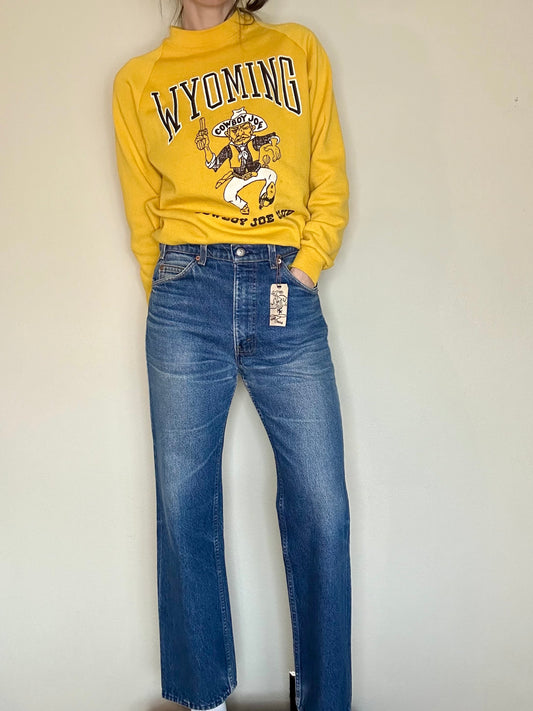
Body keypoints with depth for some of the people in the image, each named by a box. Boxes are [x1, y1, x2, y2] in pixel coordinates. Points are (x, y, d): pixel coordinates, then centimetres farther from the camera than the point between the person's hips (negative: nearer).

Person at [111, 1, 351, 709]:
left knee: (321, 508, -4)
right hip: (188, 293, 1)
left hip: (288, 295, 0)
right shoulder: (138, 80, 17)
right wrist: (174, 301, 5)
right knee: (184, 504, 1)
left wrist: (302, 271, -1)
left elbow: (331, 182, 10)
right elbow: (145, 216, 15)